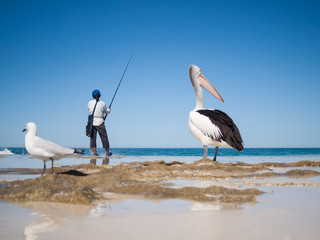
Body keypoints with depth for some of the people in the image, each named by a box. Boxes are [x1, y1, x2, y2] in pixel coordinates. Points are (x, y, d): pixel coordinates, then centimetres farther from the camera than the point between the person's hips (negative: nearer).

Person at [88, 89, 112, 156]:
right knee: (104, 138, 9)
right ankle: (107, 153, 18)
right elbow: (107, 112, 12)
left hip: (92, 122, 1)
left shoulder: (89, 103, 1)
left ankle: (95, 153, -6)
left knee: (93, 138, 4)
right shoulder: (102, 103, -3)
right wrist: (109, 109, 35)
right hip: (100, 123, -1)